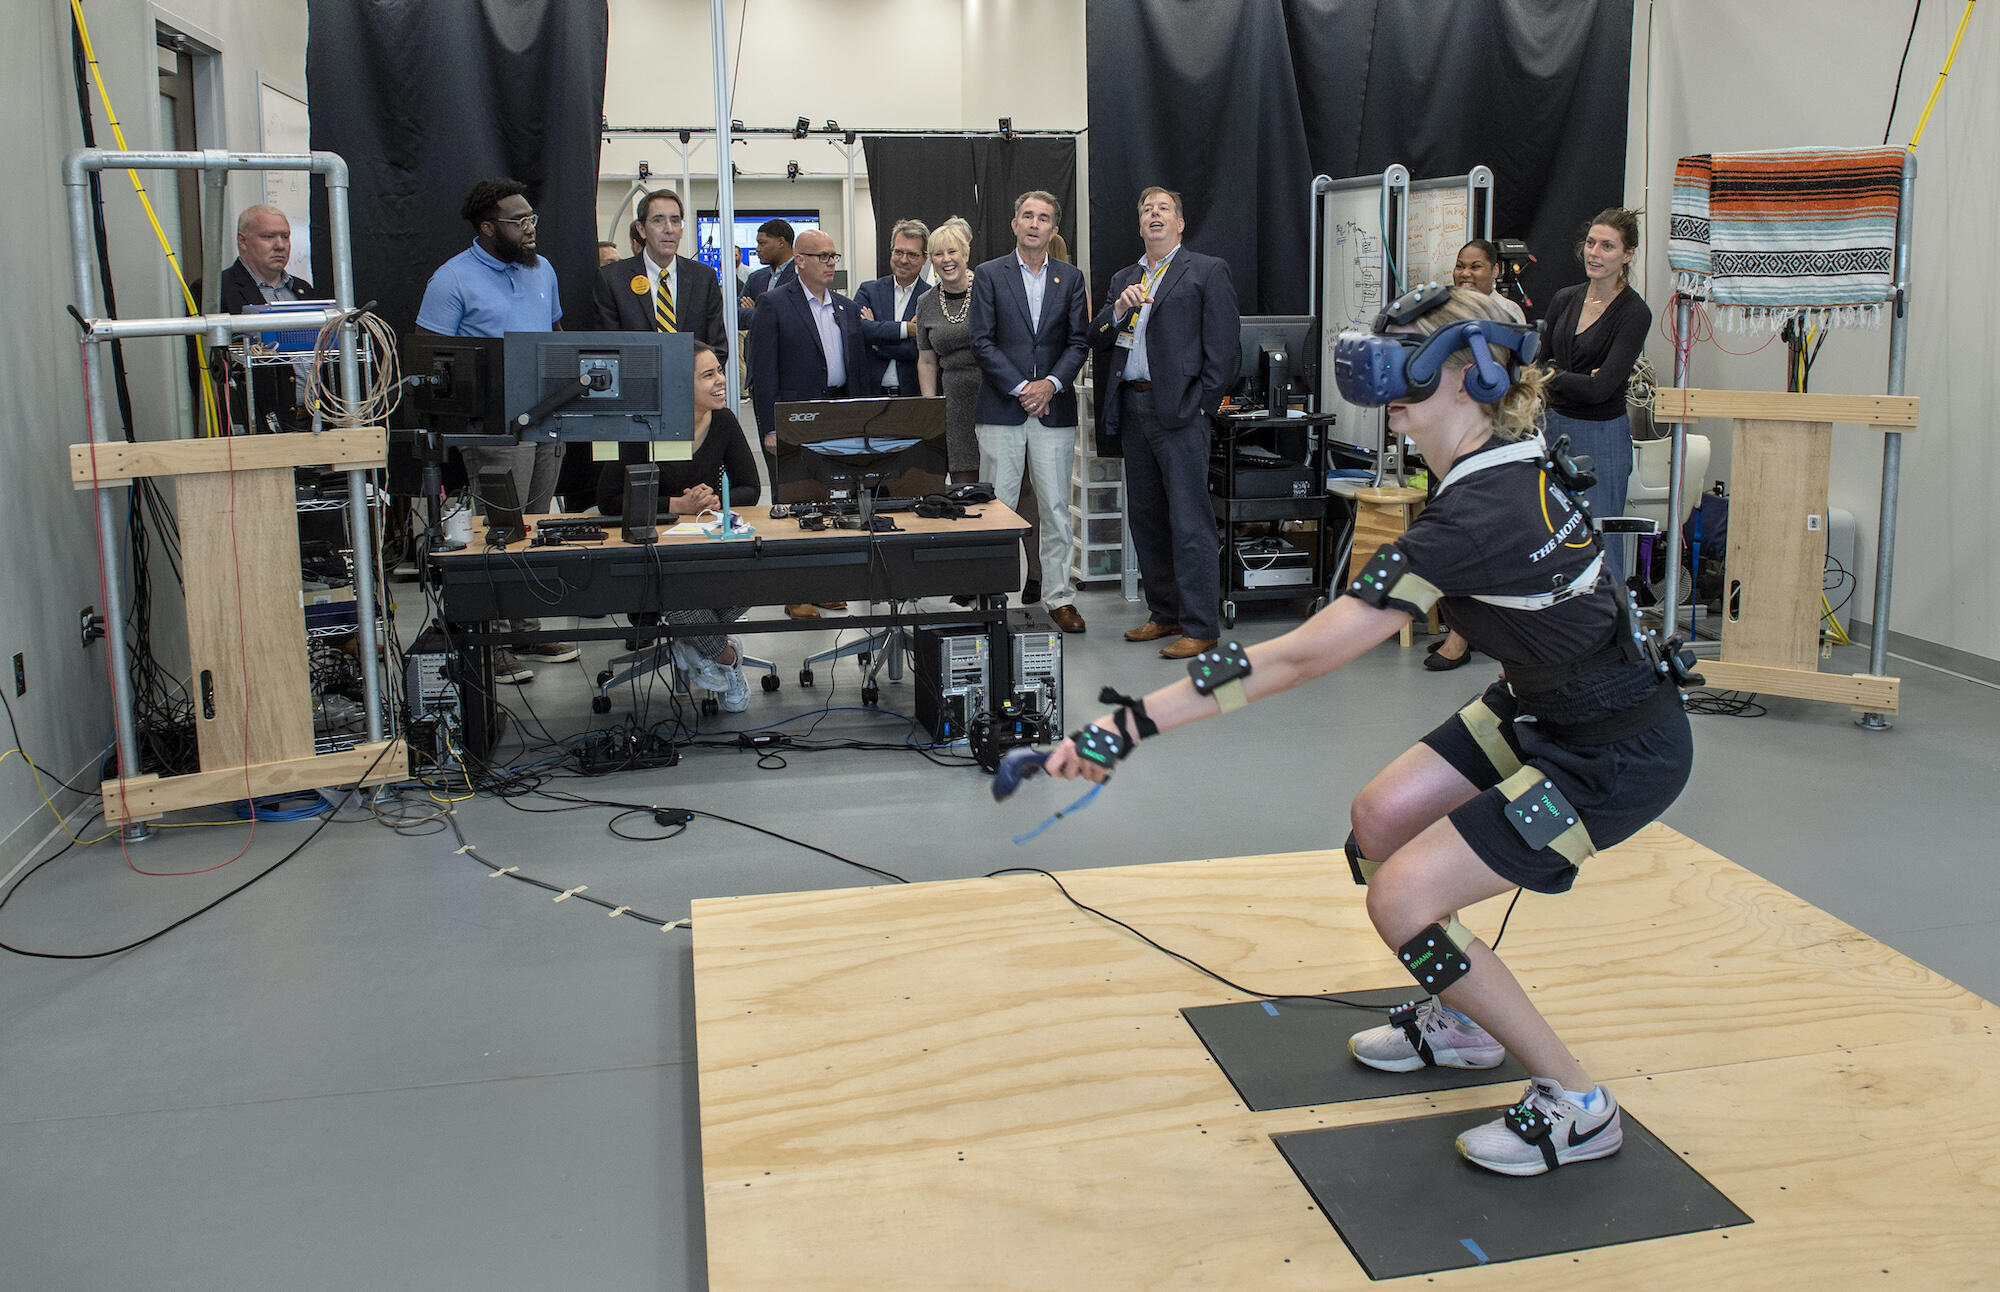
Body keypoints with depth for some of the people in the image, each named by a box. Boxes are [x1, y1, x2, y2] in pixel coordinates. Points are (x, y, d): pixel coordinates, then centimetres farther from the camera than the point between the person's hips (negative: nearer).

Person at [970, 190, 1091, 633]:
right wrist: (1020, 388, -11)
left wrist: (1051, 384, -10)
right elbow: (983, 342, -3)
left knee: (1057, 509, 4)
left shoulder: (1070, 278, 11)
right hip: (1001, 409, -2)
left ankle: (1059, 597, 13)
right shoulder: (989, 275, 4)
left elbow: (1079, 342, 6)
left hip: (1054, 409, 2)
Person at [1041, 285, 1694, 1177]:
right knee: (1382, 815, 9)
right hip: (1548, 707, 9)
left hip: (1617, 756, -9)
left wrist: (1135, 721, -33)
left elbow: (1302, 655, -34)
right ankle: (1459, 1022, 31)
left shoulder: (1475, 519, -32)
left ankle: (1574, 1105, 6)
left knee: (1401, 899, -12)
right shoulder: (1517, 463, -6)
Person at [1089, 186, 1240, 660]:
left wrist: (1203, 403, -11)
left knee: (1189, 521, -8)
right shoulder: (1123, 279, 20)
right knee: (1145, 518, 12)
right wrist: (1118, 310, -5)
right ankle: (1164, 614, 22)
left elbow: (1225, 343, -5)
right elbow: (1096, 340, 13)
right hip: (1132, 409, 7)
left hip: (1178, 408, -7)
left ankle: (1200, 626, -4)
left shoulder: (1207, 271, 1)